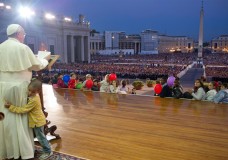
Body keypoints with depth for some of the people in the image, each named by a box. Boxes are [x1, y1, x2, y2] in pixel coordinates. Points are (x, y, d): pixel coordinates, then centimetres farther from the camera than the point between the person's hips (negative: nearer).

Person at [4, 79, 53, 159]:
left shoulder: (34, 100, -31)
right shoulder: (34, 96, -3)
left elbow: (23, 110, -28)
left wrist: (10, 107, -25)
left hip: (37, 121, -9)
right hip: (37, 120, 9)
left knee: (41, 137, 6)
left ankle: (48, 152, 21)